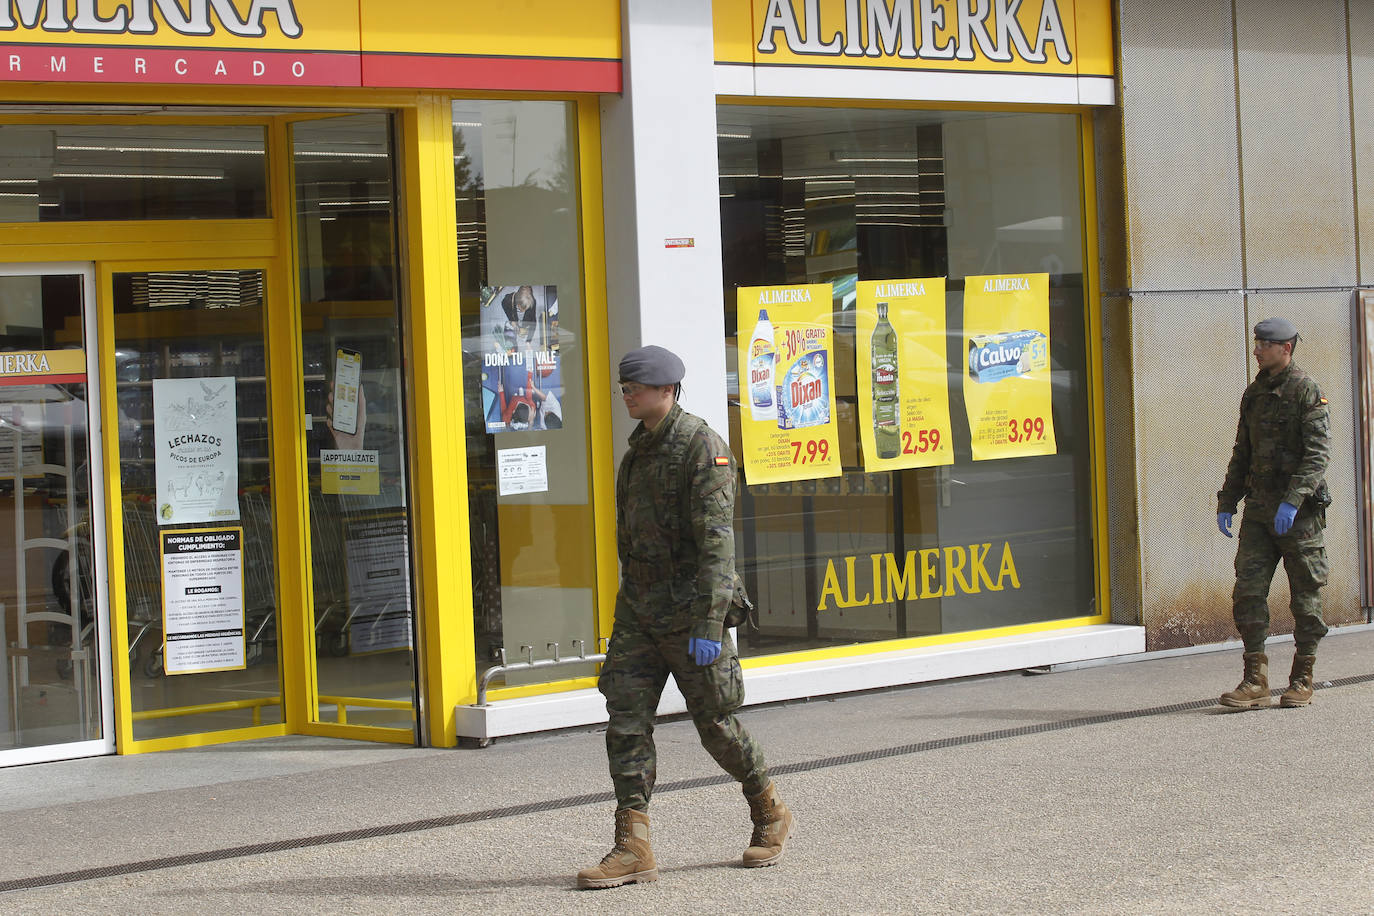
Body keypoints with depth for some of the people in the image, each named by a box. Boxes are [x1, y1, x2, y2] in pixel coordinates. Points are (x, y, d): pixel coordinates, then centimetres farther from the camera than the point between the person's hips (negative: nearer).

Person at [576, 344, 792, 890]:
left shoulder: (702, 447, -14)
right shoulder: (640, 447, 12)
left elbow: (716, 539, -20)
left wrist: (707, 623, -26)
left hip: (687, 610, -7)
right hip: (638, 609, 7)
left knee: (715, 722, 4)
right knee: (626, 720, -4)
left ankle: (770, 814, 26)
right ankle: (633, 849, -5)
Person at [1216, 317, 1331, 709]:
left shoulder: (1306, 391, -8)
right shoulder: (1254, 393, 14)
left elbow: (1318, 453, -16)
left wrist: (1293, 500, -25)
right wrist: (1227, 501, 15)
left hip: (1300, 510, -6)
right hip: (1259, 508, 6)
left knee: (1305, 595, 3)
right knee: (1247, 591, -4)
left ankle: (1302, 681, 12)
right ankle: (1255, 682, -2)